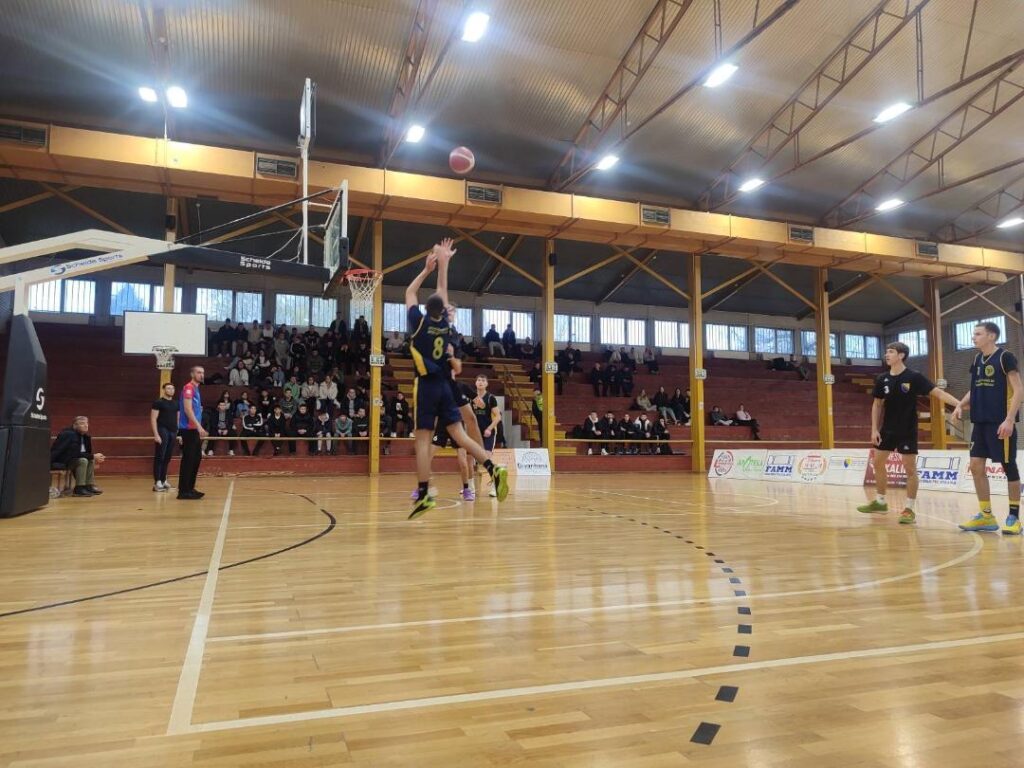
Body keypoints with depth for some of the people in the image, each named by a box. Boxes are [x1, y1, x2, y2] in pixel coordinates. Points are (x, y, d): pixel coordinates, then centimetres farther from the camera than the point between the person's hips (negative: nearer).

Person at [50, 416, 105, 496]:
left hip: (67, 459, 10)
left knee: (91, 461, 6)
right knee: (83, 461, -26)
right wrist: (93, 456, -26)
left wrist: (95, 458, -7)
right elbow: (75, 453, -28)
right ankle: (79, 489, -25)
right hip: (57, 462, -10)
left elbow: (87, 452, 11)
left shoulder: (85, 436, 7)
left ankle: (89, 486, 2)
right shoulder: (69, 435, -20)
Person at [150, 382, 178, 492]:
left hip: (173, 432, 6)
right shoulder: (158, 402, -3)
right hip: (163, 431, -6)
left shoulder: (176, 404, 15)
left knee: (167, 458, 10)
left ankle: (163, 480, 17)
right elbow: (153, 419, -9)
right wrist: (156, 434, -16)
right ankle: (157, 482, -7)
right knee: (159, 457, -6)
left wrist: (179, 433, 13)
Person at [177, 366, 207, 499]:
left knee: (196, 458, 13)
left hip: (194, 429, 10)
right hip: (189, 429, -10)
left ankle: (190, 488, 20)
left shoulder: (196, 388, 18)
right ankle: (183, 491, -4)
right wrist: (199, 426, -25)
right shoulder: (188, 387, -10)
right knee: (188, 459, -7)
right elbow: (187, 409, -20)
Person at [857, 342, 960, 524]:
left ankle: (909, 509, 7)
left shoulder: (914, 377, -13)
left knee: (910, 469, -3)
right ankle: (880, 501, 27)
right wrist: (874, 429, 3)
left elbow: (938, 393, -15)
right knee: (878, 463, 11)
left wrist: (959, 404, -29)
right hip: (887, 429, 5)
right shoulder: (882, 379, 0)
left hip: (907, 431, -5)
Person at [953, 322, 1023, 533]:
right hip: (980, 422, 7)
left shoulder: (1005, 357, -8)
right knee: (976, 466, 5)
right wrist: (961, 404, 4)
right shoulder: (977, 360, 13)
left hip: (1001, 422, -7)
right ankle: (986, 516, 13)